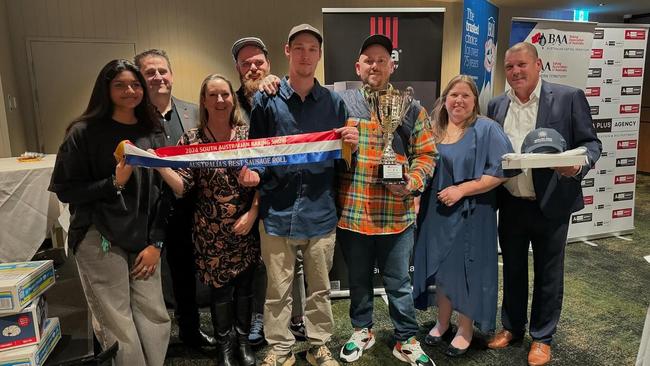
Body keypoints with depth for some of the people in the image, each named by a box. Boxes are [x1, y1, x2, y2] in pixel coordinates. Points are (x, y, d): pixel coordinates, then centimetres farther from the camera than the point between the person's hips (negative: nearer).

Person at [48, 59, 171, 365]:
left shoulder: (152, 133, 8)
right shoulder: (84, 132, -2)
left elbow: (162, 192, 7)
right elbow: (64, 190, -2)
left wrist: (155, 243, 1)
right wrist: (114, 183, -16)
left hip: (143, 241, 3)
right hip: (100, 240, -3)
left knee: (155, 318, 3)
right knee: (118, 326, -3)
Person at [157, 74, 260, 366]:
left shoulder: (248, 133, -1)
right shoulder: (191, 139, -3)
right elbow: (183, 186, -10)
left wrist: (253, 213, -10)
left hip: (246, 226, 1)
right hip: (211, 230, -1)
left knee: (244, 284, 12)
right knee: (218, 286, 10)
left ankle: (243, 340, 35)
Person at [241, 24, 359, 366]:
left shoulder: (334, 102, 5)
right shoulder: (266, 99, 0)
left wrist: (351, 145, -13)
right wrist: (252, 172, -16)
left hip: (320, 211, 2)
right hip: (277, 211, -1)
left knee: (319, 287, 16)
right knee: (278, 290, 12)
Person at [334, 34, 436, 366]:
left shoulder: (412, 108, 4)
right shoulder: (341, 102, 5)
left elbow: (425, 154, 4)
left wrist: (412, 184, -12)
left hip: (396, 213, -1)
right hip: (351, 210, 1)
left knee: (398, 282, 11)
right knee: (358, 279, 18)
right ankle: (362, 330, 39)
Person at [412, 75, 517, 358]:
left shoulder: (486, 129, -8)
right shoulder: (433, 129, 8)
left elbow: (502, 170, -16)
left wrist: (461, 189, -19)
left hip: (469, 215, -5)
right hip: (436, 213, 5)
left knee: (466, 269, 6)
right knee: (441, 268, 14)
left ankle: (466, 330, 25)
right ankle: (443, 323, 33)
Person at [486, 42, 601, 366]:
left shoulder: (569, 97, -6)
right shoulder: (497, 105, 5)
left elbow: (590, 142, -4)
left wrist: (579, 165, -25)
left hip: (551, 205, -3)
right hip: (510, 205, 3)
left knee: (547, 273, 11)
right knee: (512, 270, 17)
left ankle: (542, 337, 30)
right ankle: (511, 327, 37)